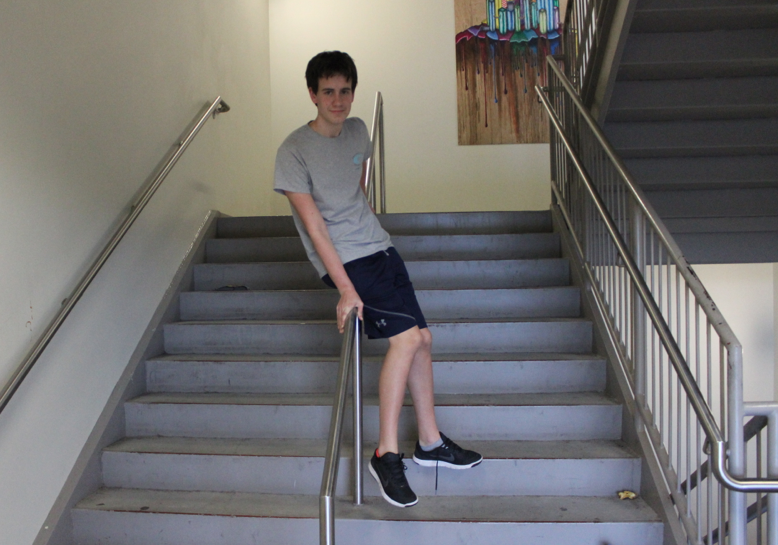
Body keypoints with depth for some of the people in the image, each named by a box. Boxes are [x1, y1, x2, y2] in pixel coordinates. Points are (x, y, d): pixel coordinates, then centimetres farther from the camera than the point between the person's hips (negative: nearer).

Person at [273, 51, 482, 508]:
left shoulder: (357, 130, 9)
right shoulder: (294, 151, -12)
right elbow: (314, 225, -18)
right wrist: (346, 290, -21)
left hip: (380, 248, 7)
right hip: (344, 261, -7)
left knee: (423, 337, 5)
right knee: (406, 337, -20)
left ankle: (430, 442, 20)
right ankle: (387, 454, -10)